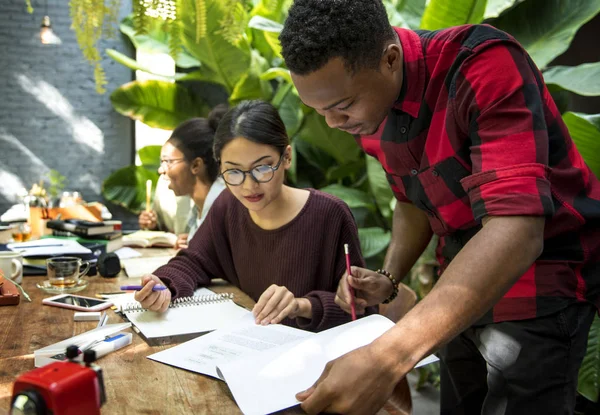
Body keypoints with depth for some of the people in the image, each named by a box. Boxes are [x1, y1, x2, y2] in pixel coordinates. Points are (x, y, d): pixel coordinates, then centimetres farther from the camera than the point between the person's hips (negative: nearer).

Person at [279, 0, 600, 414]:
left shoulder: (487, 66, -28)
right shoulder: (367, 107, -5)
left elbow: (517, 230, -38)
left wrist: (387, 358, -46)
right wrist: (387, 279, -9)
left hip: (542, 273, -6)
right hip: (463, 279, 6)